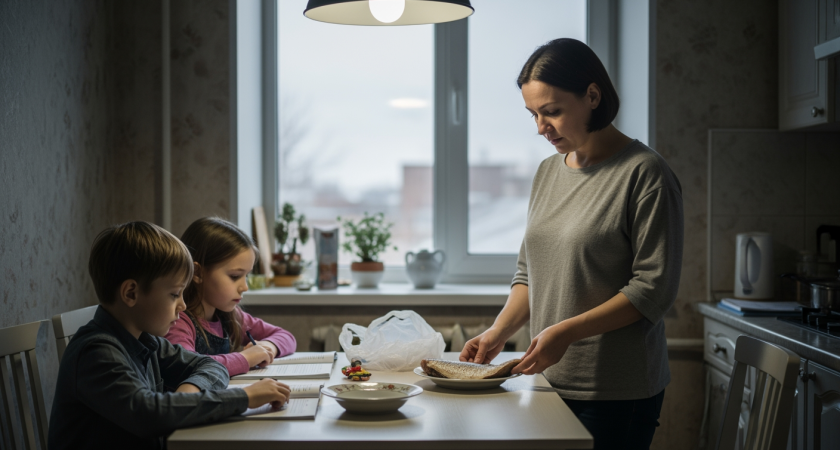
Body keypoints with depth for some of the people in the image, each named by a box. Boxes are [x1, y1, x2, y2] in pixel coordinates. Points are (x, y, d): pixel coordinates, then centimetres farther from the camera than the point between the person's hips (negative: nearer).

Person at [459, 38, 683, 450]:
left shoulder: (644, 173, -11)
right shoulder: (547, 173, 11)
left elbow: (654, 289, -14)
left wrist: (567, 331, -20)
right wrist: (499, 332, 0)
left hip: (617, 391, -6)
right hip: (551, 381, 6)